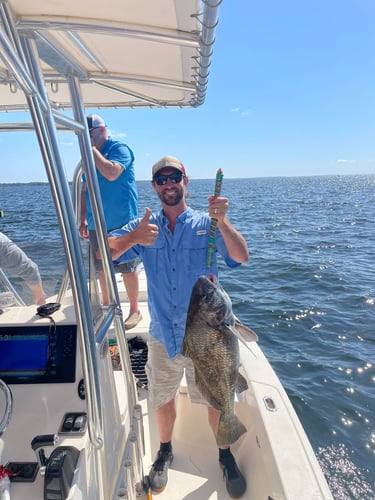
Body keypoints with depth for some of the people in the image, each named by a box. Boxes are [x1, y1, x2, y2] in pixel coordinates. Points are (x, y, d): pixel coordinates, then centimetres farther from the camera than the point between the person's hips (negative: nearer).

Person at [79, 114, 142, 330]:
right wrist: (83, 219, 13)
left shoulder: (119, 148, -6)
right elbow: (85, 189, 17)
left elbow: (112, 174, -26)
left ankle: (135, 310, 14)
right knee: (102, 268, 14)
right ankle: (106, 305, 31)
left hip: (121, 223, -7)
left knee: (128, 268, 0)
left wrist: (93, 149, -14)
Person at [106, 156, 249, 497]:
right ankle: (165, 452, 51)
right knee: (163, 399, 21)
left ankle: (225, 455, 46)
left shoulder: (207, 224, -6)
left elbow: (241, 257, -18)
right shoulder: (144, 227, -1)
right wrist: (133, 238, -33)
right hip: (163, 337, 2)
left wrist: (222, 221, -35)